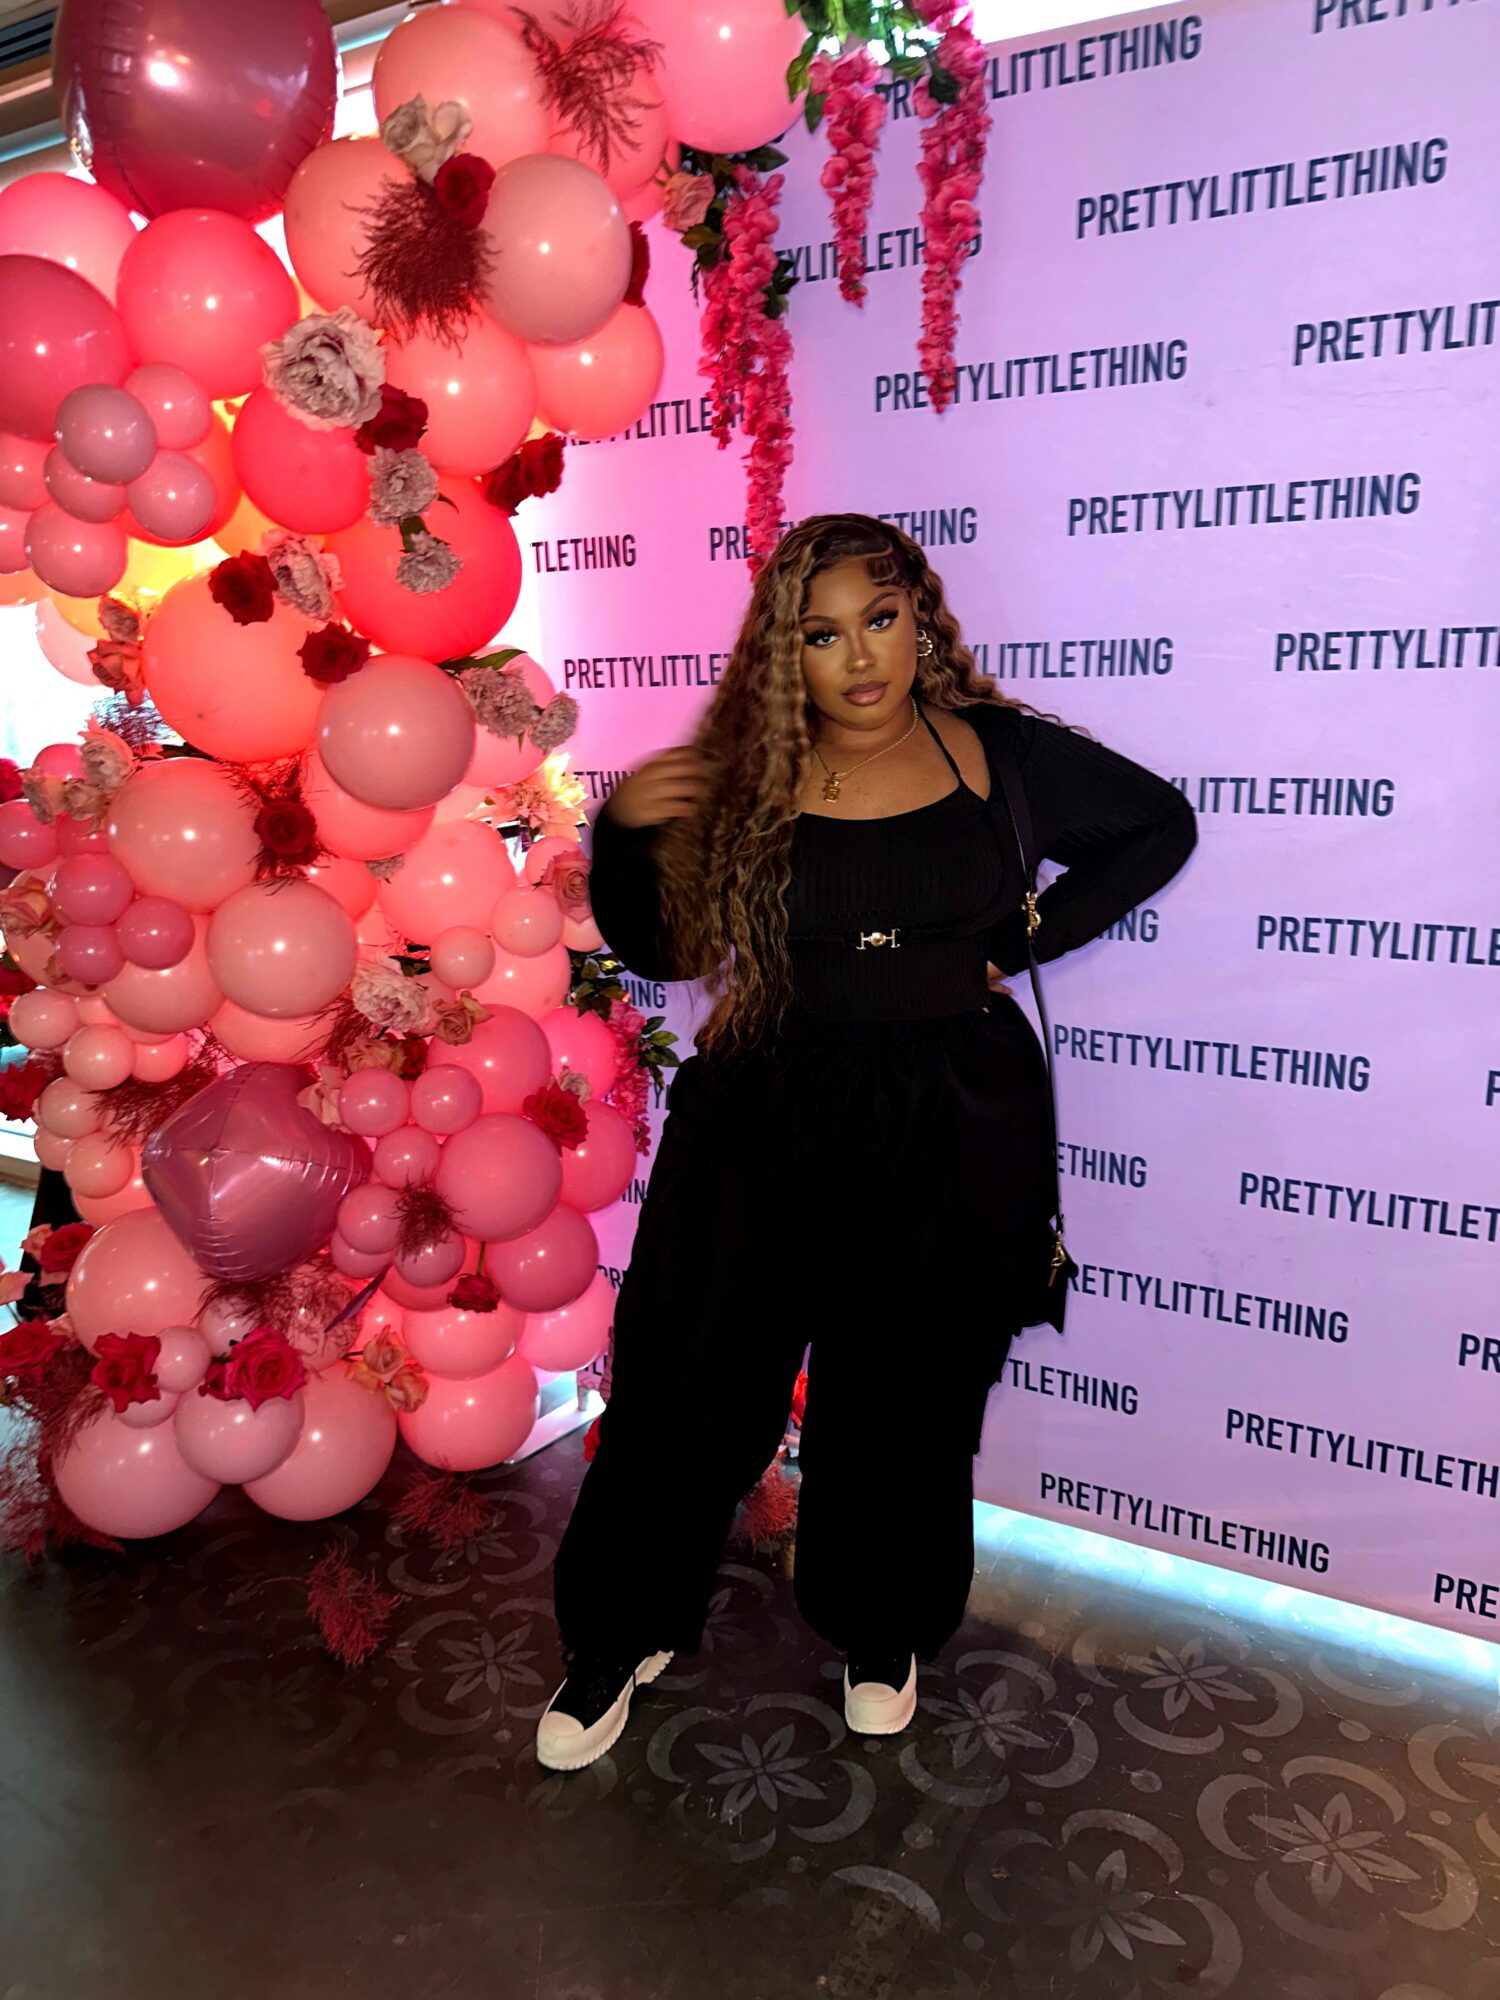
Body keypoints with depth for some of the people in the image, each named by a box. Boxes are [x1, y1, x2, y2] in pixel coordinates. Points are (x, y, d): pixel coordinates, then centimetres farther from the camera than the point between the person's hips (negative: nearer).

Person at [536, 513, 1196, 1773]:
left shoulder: (1000, 755, -2)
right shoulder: (744, 780, -4)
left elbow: (1160, 825, 12)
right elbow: (657, 950, 2)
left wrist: (1026, 937, 2)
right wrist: (623, 834, -16)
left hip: (955, 1126, 1)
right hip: (768, 1115, 0)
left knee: (905, 1397, 15)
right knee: (688, 1381, 5)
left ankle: (883, 1633, 41)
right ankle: (622, 1637, 30)